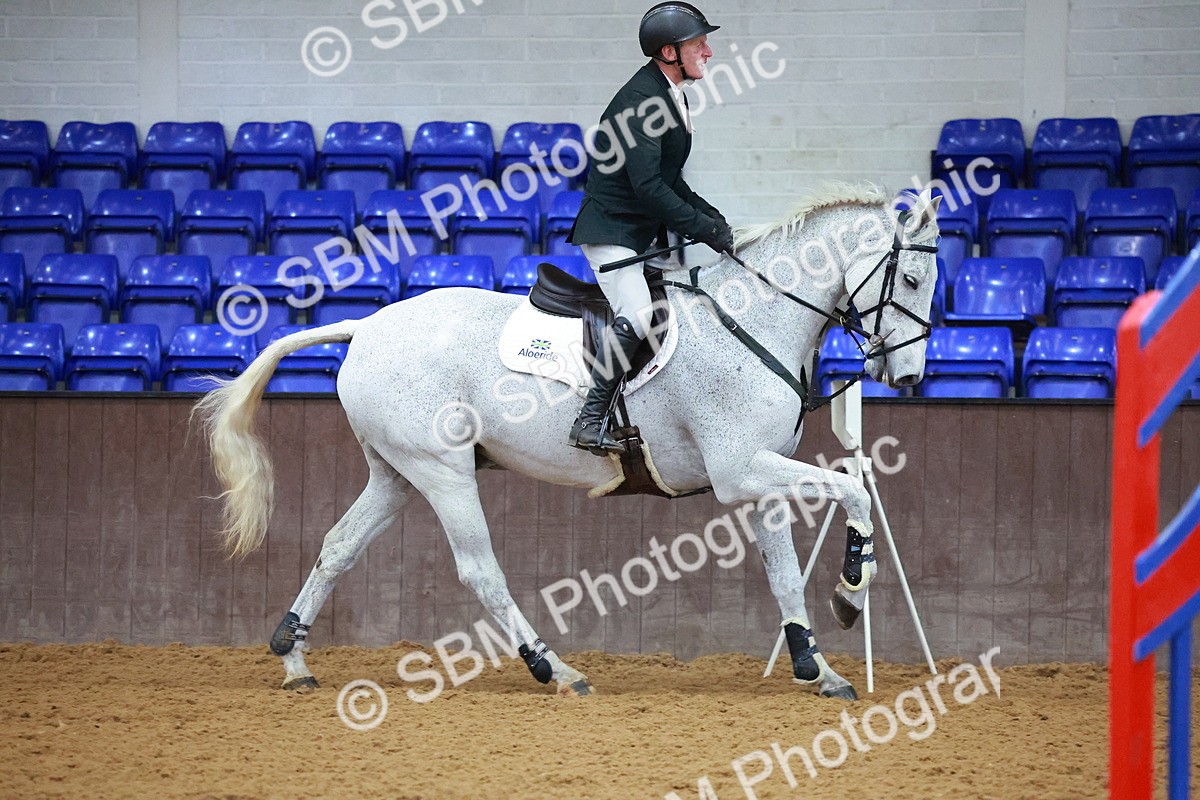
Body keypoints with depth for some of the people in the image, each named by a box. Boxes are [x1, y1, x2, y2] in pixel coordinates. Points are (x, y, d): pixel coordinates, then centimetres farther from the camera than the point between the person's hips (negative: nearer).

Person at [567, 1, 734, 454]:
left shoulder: (669, 95, 12)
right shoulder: (638, 101, -21)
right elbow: (647, 187, -27)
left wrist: (711, 217, 8)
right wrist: (706, 229, -23)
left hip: (649, 233, 11)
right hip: (612, 232, -11)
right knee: (637, 315, -29)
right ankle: (590, 421, -26)